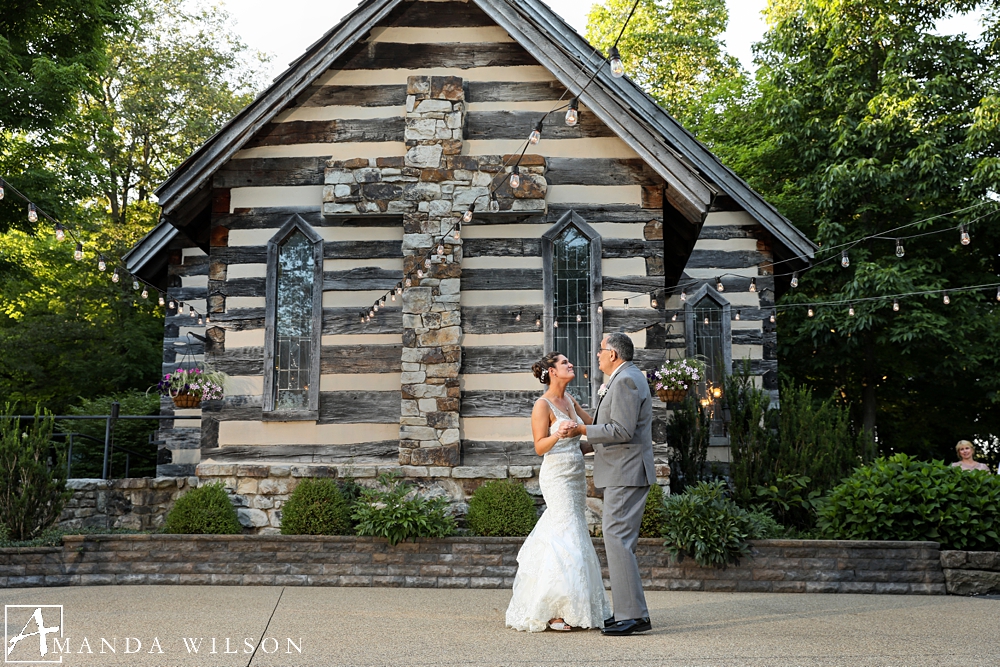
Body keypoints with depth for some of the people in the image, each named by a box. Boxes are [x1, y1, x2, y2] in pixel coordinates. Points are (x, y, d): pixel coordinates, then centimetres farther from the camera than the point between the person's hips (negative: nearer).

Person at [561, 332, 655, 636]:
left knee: (617, 539, -12)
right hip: (623, 473, 11)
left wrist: (581, 430, -17)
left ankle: (633, 615, -10)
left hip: (625, 473, -11)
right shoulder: (628, 378, 20)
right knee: (621, 541, 12)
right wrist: (584, 445, 29)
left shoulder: (626, 380, -14)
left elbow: (622, 430, -22)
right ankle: (628, 611, 17)